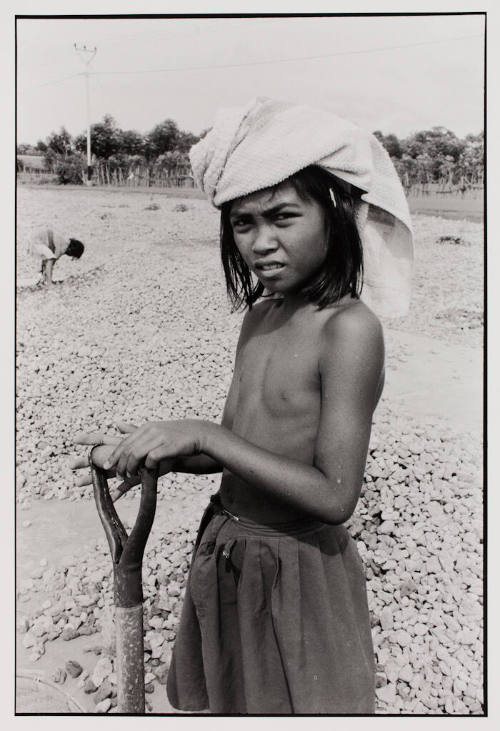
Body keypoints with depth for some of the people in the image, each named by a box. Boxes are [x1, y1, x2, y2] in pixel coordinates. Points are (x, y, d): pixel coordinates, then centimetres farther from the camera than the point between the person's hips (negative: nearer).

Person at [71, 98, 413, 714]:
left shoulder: (349, 327, -22)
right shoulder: (259, 315, 1)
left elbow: (335, 496, -24)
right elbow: (236, 450, 7)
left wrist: (204, 435, -26)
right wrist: (149, 454, -8)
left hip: (298, 574, -7)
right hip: (225, 554, 7)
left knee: (288, 703, 16)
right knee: (227, 702, 25)